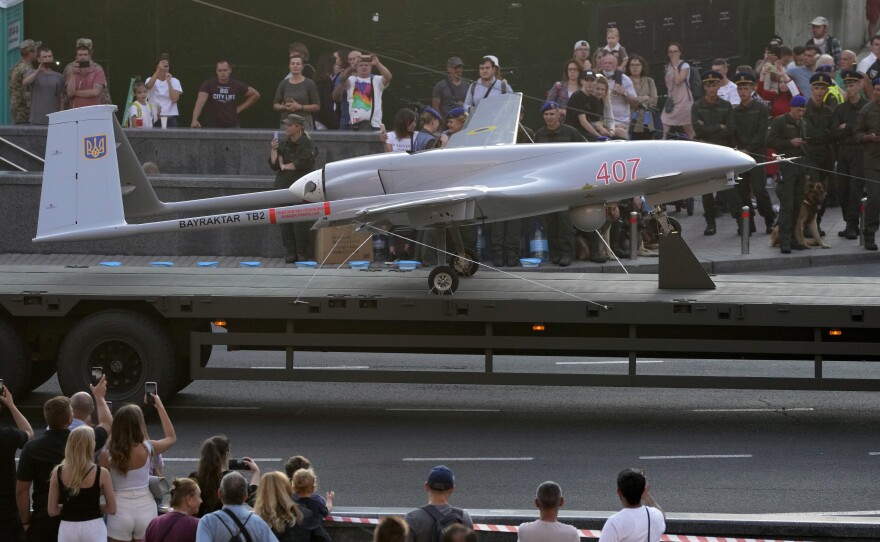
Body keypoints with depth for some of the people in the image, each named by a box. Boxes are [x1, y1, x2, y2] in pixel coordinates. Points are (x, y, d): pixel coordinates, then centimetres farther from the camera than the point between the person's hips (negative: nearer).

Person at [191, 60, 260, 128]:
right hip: (212, 127, -2)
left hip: (232, 127, 2)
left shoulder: (237, 85, 0)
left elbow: (255, 95, 14)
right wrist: (194, 120, -39)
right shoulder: (208, 84, -8)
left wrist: (240, 108, 5)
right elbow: (200, 102, -22)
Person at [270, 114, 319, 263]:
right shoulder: (283, 144, 14)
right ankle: (291, 253, 6)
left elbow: (303, 163, -17)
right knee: (285, 223, 2)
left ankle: (303, 253, -1)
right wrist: (274, 150, -5)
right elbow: (274, 164, 10)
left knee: (300, 223, -7)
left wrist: (285, 166, -6)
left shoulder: (308, 145, -3)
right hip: (284, 186, 6)